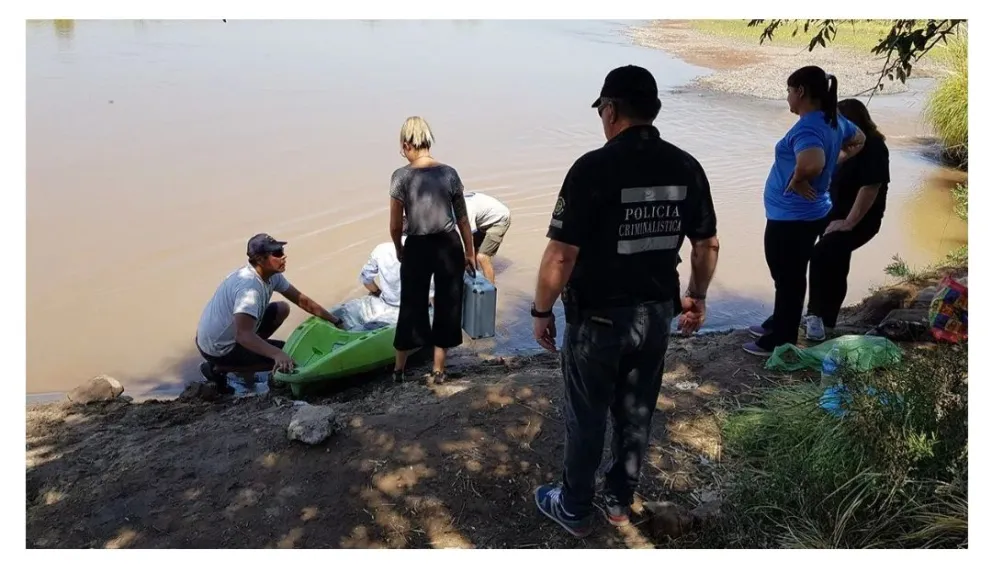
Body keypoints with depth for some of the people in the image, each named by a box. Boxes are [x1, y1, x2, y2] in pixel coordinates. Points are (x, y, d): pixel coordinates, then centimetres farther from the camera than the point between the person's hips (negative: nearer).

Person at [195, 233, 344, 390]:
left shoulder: (270, 274, -4)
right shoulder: (249, 287, -33)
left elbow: (301, 299, 6)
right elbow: (243, 335, -42)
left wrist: (334, 321, 5)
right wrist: (277, 354, -54)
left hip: (231, 335, 9)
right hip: (218, 348, -9)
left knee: (281, 309, 8)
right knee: (290, 357, -10)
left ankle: (243, 358, 12)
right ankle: (218, 368, -2)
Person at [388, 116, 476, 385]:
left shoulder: (401, 176, -10)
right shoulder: (449, 173, -3)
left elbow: (395, 226, -6)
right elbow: (463, 219, 3)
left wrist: (399, 251, 13)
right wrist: (469, 253, 15)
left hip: (417, 248, -1)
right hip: (449, 246, 1)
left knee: (412, 305, 15)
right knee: (447, 305, 14)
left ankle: (399, 368, 29)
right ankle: (438, 370, 24)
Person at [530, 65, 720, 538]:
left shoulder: (593, 168, -21)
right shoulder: (686, 168, -3)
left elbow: (561, 255, -22)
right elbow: (708, 245, 5)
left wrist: (542, 310, -8)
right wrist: (696, 297, 21)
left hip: (598, 318, -5)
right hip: (656, 314, 5)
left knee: (586, 418, 12)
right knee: (637, 412, 20)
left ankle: (574, 509, 29)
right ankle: (619, 500, 38)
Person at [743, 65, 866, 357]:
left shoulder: (807, 127, -26)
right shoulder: (835, 121, 5)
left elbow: (812, 163, -46)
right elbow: (859, 140, 26)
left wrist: (797, 180, -26)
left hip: (791, 219, -10)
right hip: (810, 214, 10)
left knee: (787, 279, 3)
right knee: (790, 276, 23)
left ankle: (780, 342, 17)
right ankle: (777, 324, 39)